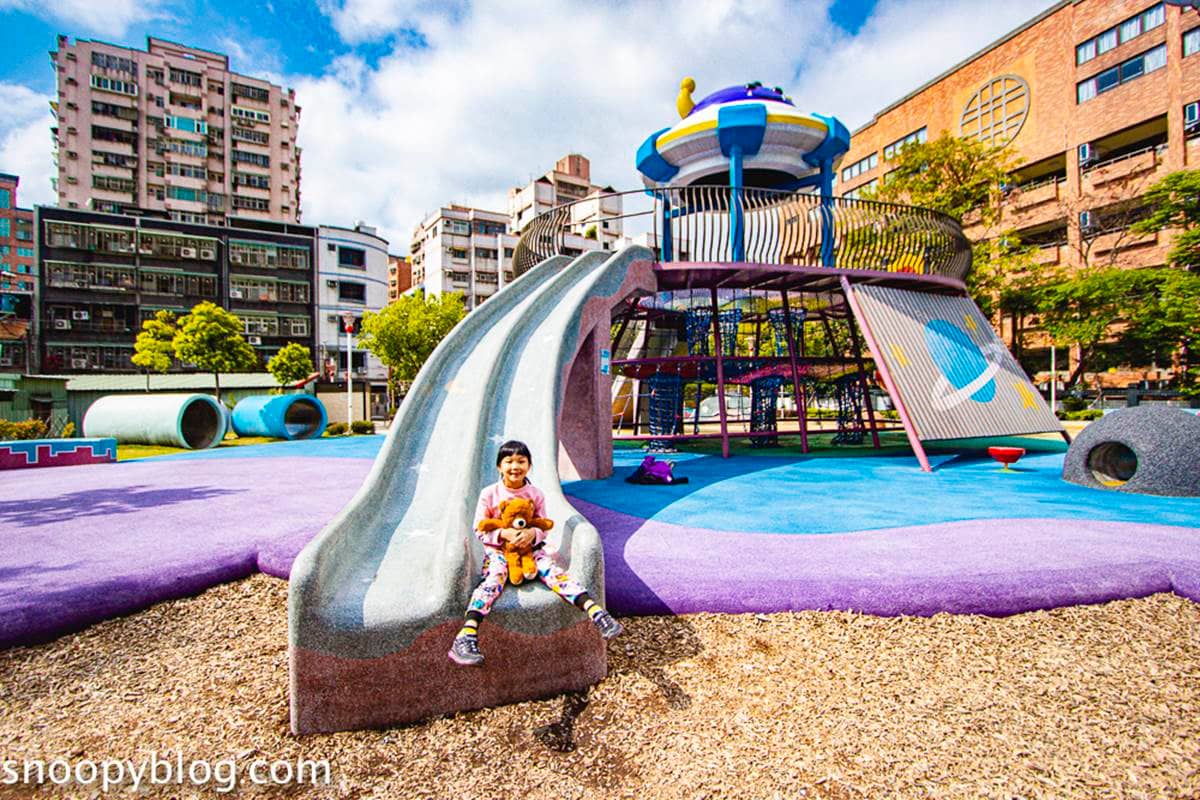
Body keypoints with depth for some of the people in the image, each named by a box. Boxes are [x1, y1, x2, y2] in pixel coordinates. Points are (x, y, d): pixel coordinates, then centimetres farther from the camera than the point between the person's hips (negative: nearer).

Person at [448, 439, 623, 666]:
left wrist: (532, 533, -20)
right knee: (494, 578, -31)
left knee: (552, 571, -23)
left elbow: (544, 527, 4)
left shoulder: (536, 495, 2)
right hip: (498, 550, -1)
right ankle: (467, 635, -43)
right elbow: (480, 530, -4)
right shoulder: (489, 494, -4)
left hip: (530, 548, 2)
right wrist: (504, 534, -22)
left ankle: (594, 611, -33)